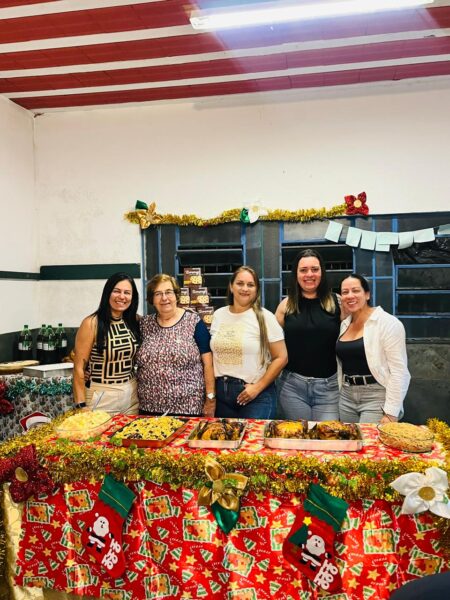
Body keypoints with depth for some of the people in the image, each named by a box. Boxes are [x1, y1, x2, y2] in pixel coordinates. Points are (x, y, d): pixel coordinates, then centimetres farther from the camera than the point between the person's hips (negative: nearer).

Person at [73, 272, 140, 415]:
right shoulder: (92, 323, -11)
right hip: (101, 398, -4)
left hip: (132, 395, 5)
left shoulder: (135, 322, 3)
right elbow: (79, 368, -11)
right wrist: (81, 406, -13)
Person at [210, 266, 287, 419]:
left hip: (257, 396, -4)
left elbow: (281, 358, -8)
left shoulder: (264, 317, -7)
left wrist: (258, 387, -11)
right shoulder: (218, 315, 6)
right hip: (221, 392, 4)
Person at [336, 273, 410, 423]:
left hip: (376, 398, -6)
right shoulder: (344, 325, 9)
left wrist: (391, 413, -18)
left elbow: (399, 372, -15)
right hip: (346, 397, 6)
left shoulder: (388, 323, -11)